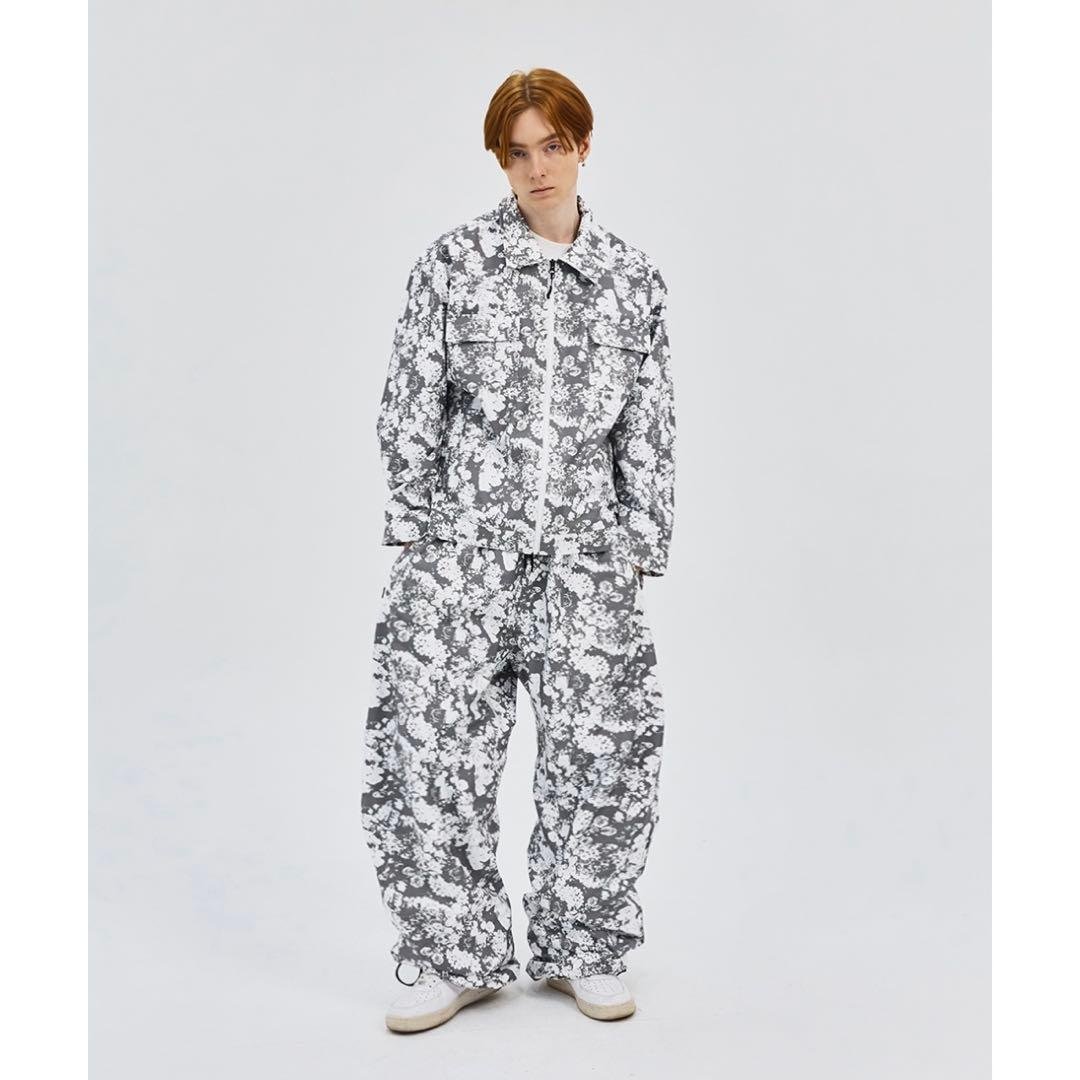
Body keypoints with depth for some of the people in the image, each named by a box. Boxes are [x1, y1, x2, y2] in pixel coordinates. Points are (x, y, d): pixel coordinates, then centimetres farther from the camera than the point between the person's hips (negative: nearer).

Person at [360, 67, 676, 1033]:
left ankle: (584, 950, 19)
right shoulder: (453, 263, 3)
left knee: (603, 749, 0)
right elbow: (410, 406, 4)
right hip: (466, 531, -1)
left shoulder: (632, 277, 7)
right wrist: (412, 530, 0)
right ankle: (456, 956, 12)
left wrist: (641, 548, 5)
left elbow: (650, 428, 9)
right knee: (432, 741, -5)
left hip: (584, 540, 1)